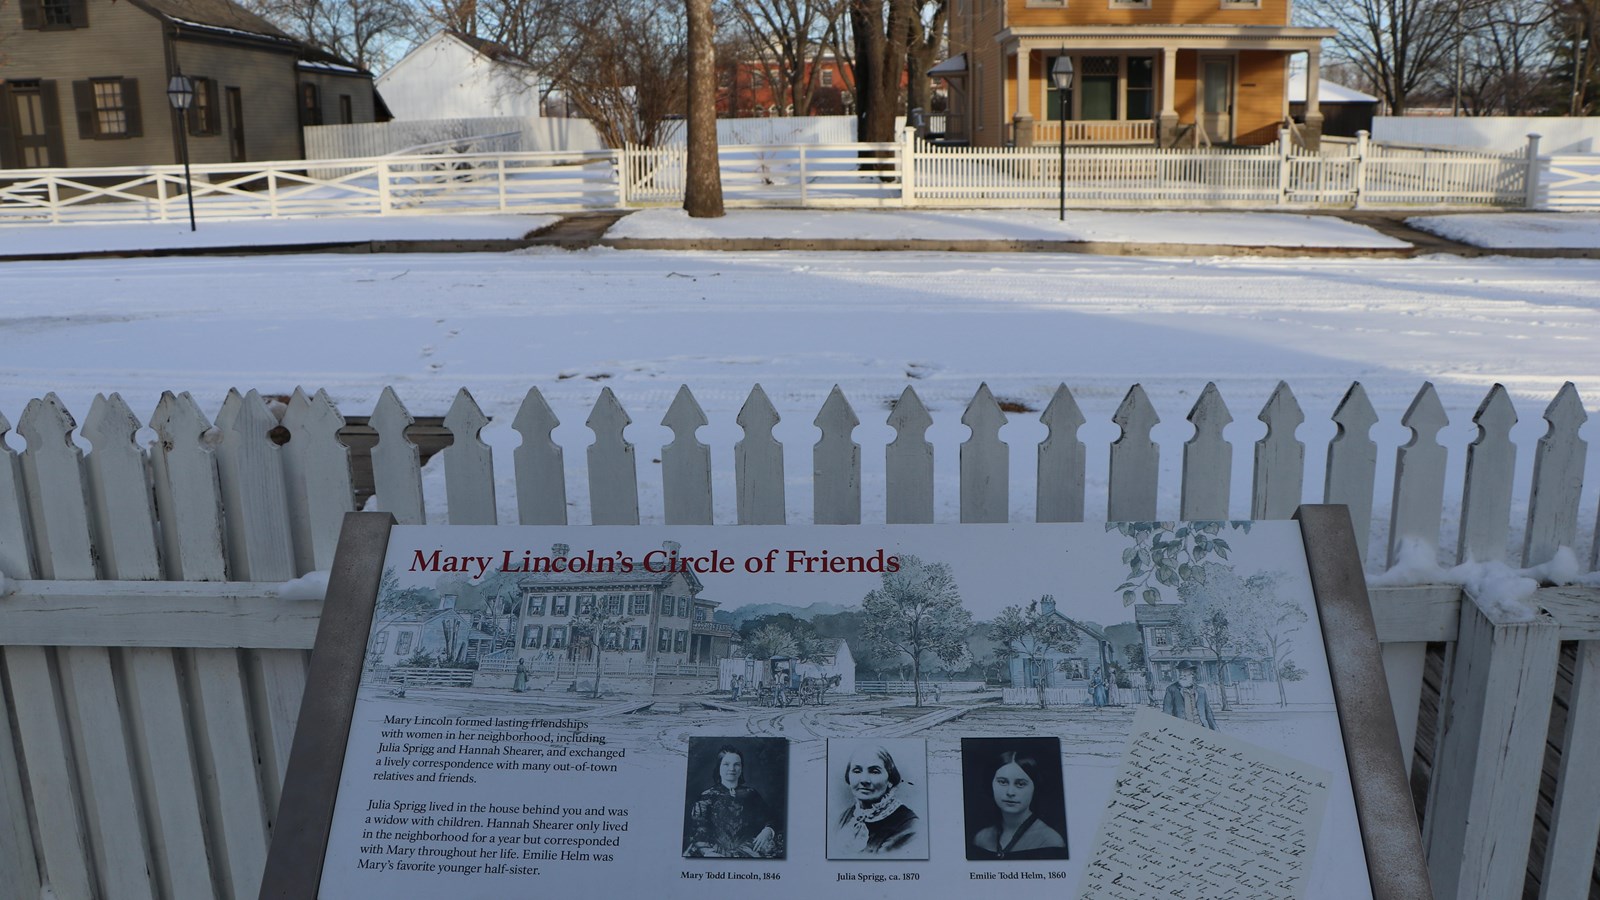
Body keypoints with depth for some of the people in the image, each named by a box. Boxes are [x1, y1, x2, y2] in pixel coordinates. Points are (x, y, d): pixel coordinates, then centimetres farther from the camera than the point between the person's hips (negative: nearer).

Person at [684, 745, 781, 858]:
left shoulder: (751, 793, 21)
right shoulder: (707, 796, 14)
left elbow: (770, 820, 16)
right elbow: (698, 830, 2)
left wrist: (767, 831, -8)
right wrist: (707, 851, -17)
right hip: (717, 849, 0)